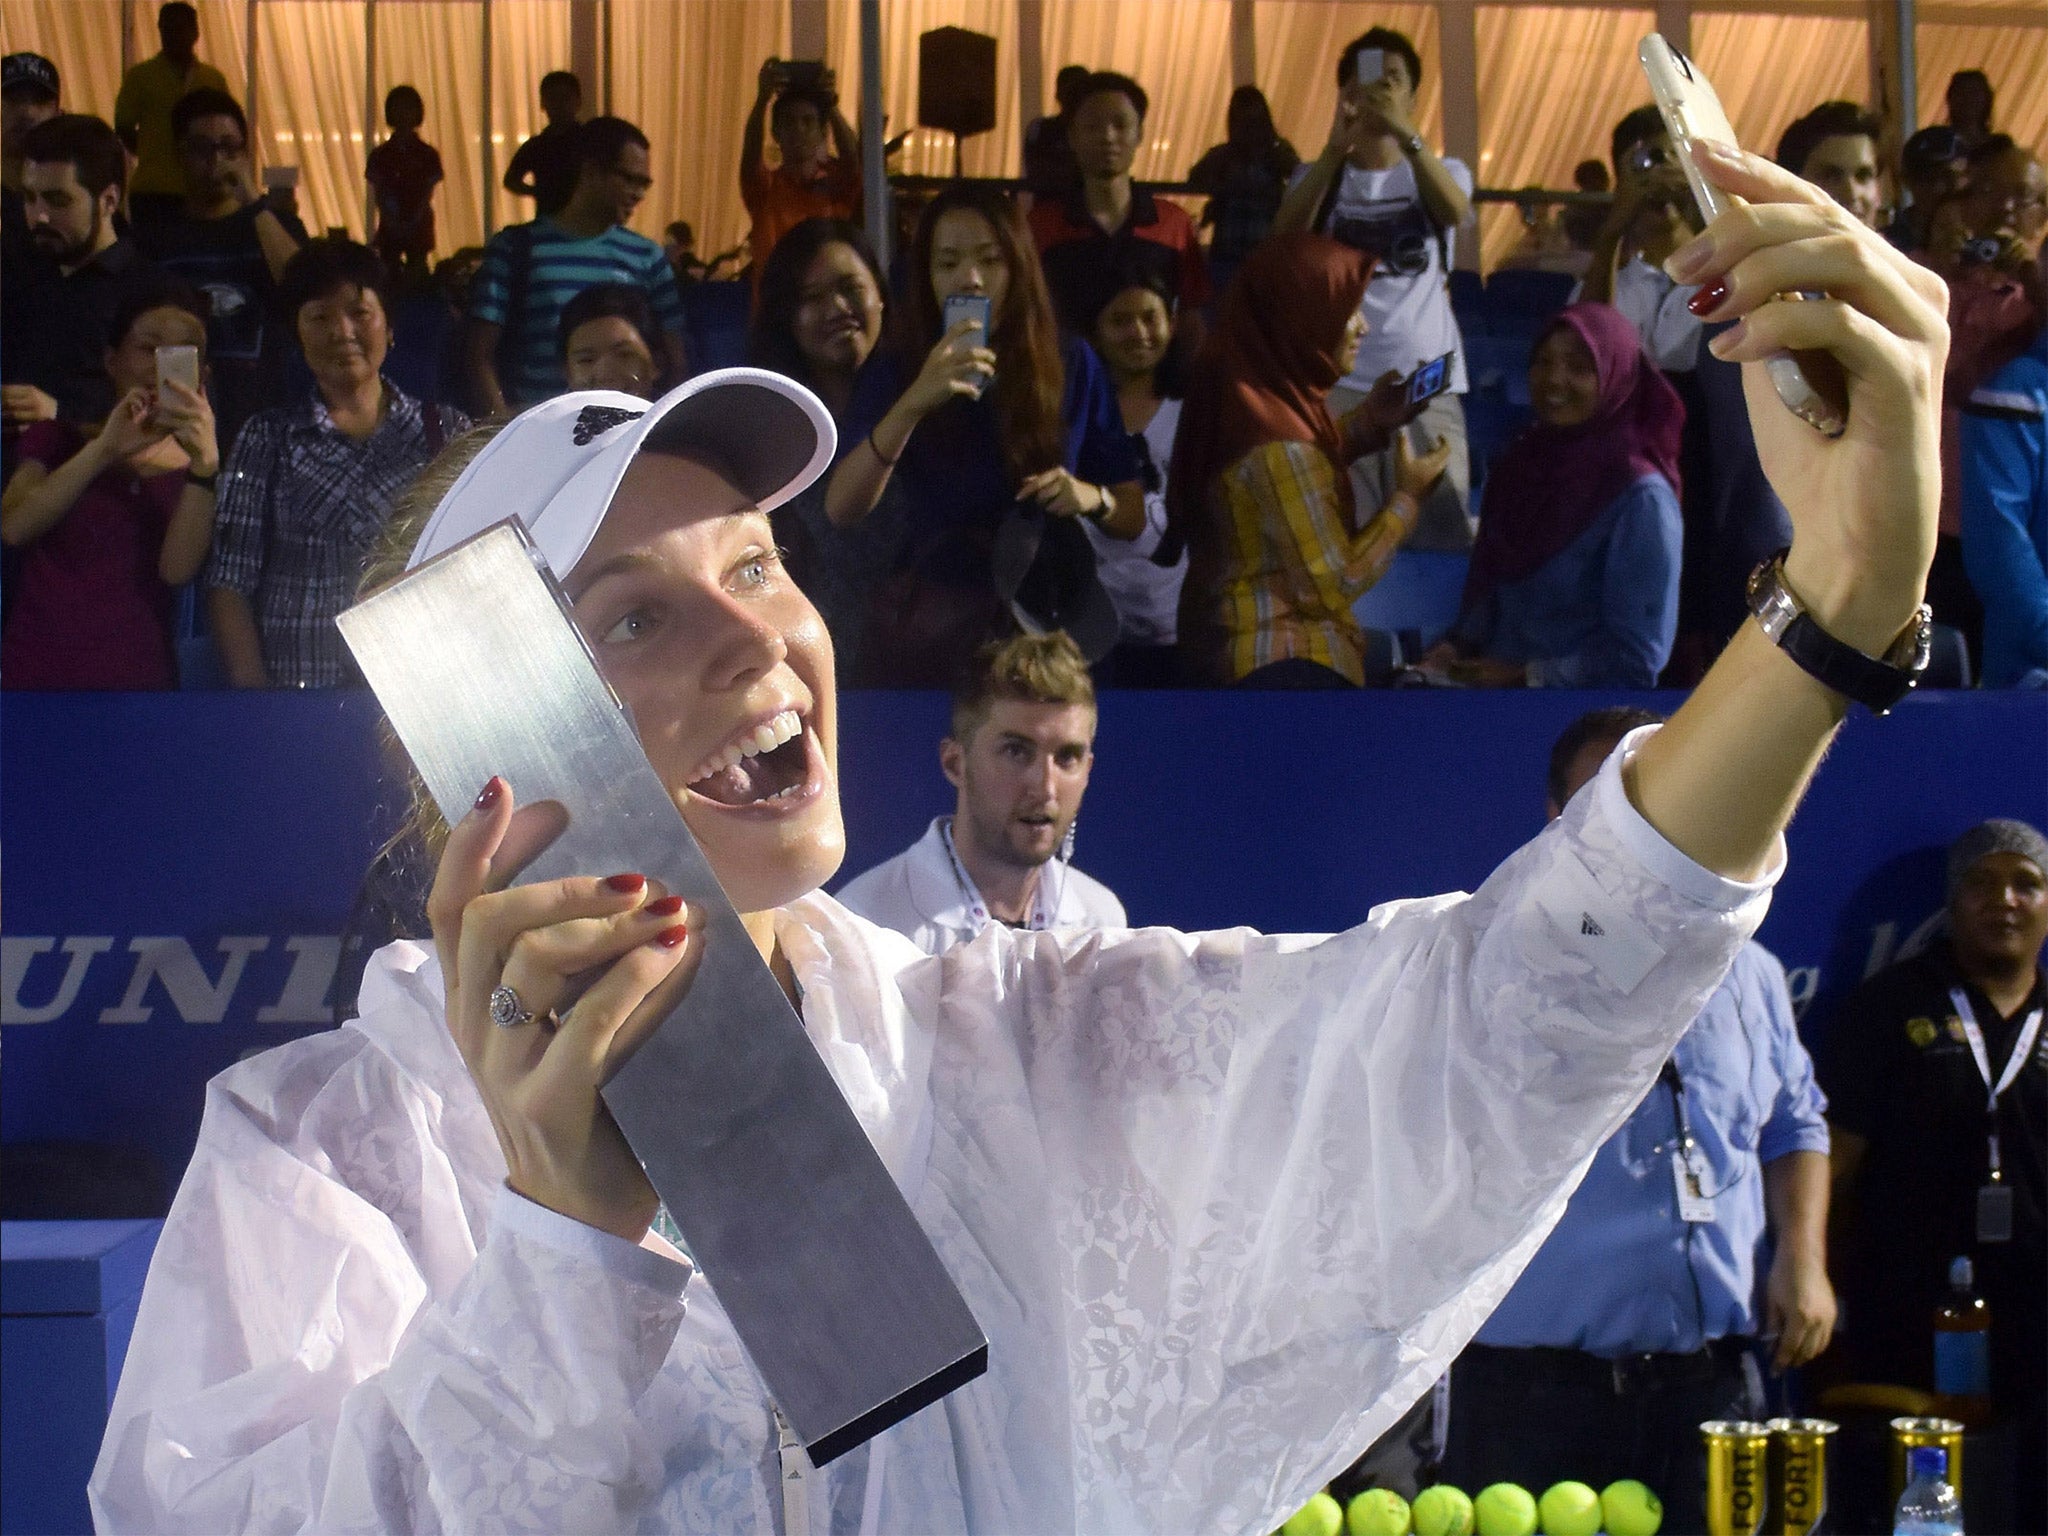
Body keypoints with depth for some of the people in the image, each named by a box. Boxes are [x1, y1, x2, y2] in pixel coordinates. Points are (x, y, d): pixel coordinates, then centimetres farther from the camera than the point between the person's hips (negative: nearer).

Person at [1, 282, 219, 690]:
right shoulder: (58, 440, 11)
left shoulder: (195, 464, 8)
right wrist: (104, 450, -19)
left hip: (138, 678, 0)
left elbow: (177, 570, -10)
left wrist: (204, 467, -22)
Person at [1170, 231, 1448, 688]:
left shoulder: (1238, 394, 2)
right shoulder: (1279, 444, -24)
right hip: (1285, 668, -10)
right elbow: (1331, 584, -19)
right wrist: (1407, 498, -8)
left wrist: (1367, 423, 11)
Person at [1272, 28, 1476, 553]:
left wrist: (1405, 134, -28)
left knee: (1441, 539, -3)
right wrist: (1335, 149, -22)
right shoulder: (1318, 174, 11)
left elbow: (1455, 214, -13)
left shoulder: (1443, 171, 12)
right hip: (1338, 383, -1)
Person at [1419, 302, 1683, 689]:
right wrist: (1458, 646, 2)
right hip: (1487, 680, 6)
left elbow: (1638, 655, -11)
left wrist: (1525, 677, -12)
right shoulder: (1520, 462, 9)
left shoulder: (1639, 498, -10)